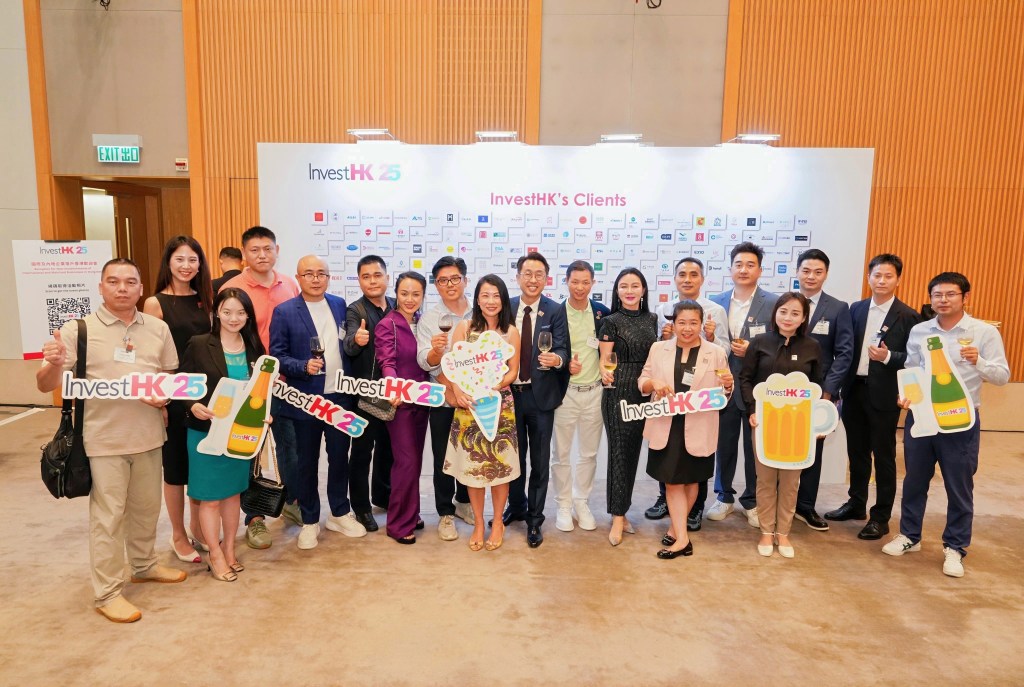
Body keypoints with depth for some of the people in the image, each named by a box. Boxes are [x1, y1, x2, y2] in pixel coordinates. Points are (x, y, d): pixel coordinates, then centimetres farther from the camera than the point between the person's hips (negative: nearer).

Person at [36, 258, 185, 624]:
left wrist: (166, 395, -8)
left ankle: (145, 565, 38)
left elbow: (171, 376, 14)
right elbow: (46, 385, -7)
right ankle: (107, 593, 16)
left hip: (148, 435, 4)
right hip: (103, 439, -4)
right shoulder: (78, 329, -6)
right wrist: (54, 365, -30)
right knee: (108, 515, 3)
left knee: (146, 507, 17)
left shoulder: (158, 329, 5)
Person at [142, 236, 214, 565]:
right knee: (175, 466, 9)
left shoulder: (205, 299, 7)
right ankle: (179, 536, 26)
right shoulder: (155, 303, -7)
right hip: (173, 395, -4)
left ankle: (198, 529, 32)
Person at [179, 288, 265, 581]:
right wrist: (193, 406, -24)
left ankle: (229, 549, 31)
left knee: (233, 492, 16)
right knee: (210, 496, 6)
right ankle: (215, 556, 22)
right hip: (206, 431, -4)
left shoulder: (254, 348, 4)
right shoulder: (199, 344, -7)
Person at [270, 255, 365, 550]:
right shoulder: (284, 312, -6)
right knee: (307, 462, 9)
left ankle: (340, 514, 31)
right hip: (306, 399, -3)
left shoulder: (340, 305, 6)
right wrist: (304, 367, -22)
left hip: (340, 396, 4)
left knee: (340, 456, 13)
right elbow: (277, 356, -8)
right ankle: (309, 522, 25)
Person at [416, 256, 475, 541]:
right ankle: (445, 513, 26)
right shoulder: (428, 319, -6)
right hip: (443, 399, -2)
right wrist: (436, 351, -33)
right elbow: (424, 362, -12)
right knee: (443, 458, 9)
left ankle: (464, 502, 38)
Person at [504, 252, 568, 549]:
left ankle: (535, 519, 23)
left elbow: (561, 349, -12)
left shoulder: (556, 311, -5)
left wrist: (556, 358, -35)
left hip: (541, 394, -2)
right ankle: (516, 506, 38)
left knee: (540, 460, 7)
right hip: (510, 392, 3)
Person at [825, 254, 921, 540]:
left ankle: (881, 517, 17)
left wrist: (888, 356, -23)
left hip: (884, 394, -4)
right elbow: (847, 349, 8)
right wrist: (841, 386, 2)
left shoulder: (908, 316, -5)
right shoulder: (856, 309, 7)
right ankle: (856, 504, 31)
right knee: (857, 452, 16)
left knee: (884, 457, 6)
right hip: (854, 390, 4)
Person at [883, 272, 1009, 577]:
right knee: (914, 480, 14)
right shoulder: (919, 331, 3)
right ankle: (909, 535, 30)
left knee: (959, 486, 8)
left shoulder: (985, 332, -5)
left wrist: (979, 362, -26)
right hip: (920, 416, 3)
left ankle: (954, 547, 23)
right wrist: (906, 395, -7)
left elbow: (1002, 376, -7)